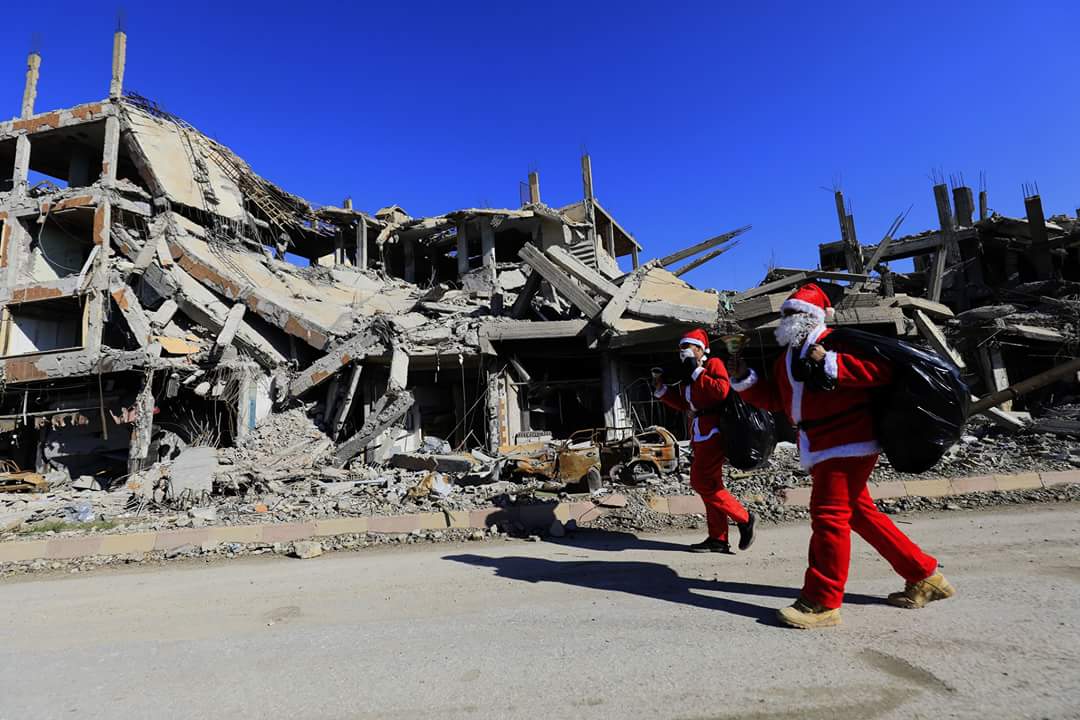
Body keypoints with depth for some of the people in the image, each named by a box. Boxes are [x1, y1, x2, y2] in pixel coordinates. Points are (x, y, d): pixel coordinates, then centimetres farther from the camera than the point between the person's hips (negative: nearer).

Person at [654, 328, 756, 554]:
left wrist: (696, 373, -17)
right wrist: (662, 390, 18)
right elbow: (684, 405, 26)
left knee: (701, 481, -14)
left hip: (712, 432, -10)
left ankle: (744, 518, -2)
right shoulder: (689, 376, 21)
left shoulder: (713, 364, -4)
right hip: (700, 435, 10)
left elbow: (722, 390, -21)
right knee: (710, 484, 9)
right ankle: (718, 539, 13)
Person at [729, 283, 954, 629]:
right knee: (859, 512, 15)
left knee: (829, 514, -11)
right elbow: (774, 399, 18)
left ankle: (822, 603, -3)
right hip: (820, 450, 9)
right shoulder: (786, 359, 17)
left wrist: (830, 364, -25)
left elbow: (882, 369, -20)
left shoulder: (836, 342, -8)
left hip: (847, 444, -9)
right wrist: (743, 379, 6)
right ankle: (924, 577, 29)